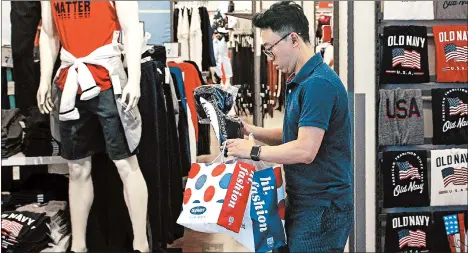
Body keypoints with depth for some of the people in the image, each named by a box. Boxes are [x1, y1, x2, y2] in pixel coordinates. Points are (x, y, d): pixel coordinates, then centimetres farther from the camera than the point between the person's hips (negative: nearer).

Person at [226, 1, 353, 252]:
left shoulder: (318, 83, -20)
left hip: (323, 207, -10)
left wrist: (253, 150, -14)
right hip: (304, 203, 10)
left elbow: (305, 150, -26)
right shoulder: (299, 81, 13)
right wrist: (252, 131, 7)